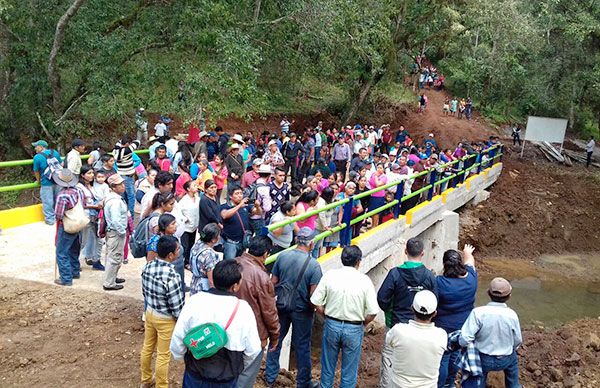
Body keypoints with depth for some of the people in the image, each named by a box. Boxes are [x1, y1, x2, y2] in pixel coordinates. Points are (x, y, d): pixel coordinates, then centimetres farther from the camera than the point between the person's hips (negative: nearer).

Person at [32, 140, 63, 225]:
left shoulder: (37, 157, -11)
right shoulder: (55, 152, 2)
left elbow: (36, 171, -4)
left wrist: (38, 180, 14)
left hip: (46, 183, -5)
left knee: (48, 202, 7)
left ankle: (50, 219, 14)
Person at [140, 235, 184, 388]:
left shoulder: (148, 266, -11)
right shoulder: (171, 276, -33)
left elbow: (144, 291, 5)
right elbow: (176, 306, -23)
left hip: (149, 312, 7)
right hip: (166, 319, -7)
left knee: (147, 347, 25)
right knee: (163, 355, 12)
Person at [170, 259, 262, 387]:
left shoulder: (195, 301, -17)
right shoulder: (243, 309, -19)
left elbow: (178, 337, -9)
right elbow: (253, 351, -10)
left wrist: (178, 355, 12)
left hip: (195, 375, 1)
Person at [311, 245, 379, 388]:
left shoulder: (329, 275, -9)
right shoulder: (364, 280, -13)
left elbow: (316, 302, -7)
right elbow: (372, 312, -12)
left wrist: (327, 316, 9)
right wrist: (361, 324, 6)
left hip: (331, 325, 2)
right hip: (354, 329, -2)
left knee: (327, 366, 21)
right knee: (349, 370, 16)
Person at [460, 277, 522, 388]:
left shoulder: (478, 312, -25)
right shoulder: (512, 315, -17)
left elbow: (464, 339, -26)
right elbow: (517, 341, -2)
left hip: (483, 359, -3)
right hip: (506, 360, 3)